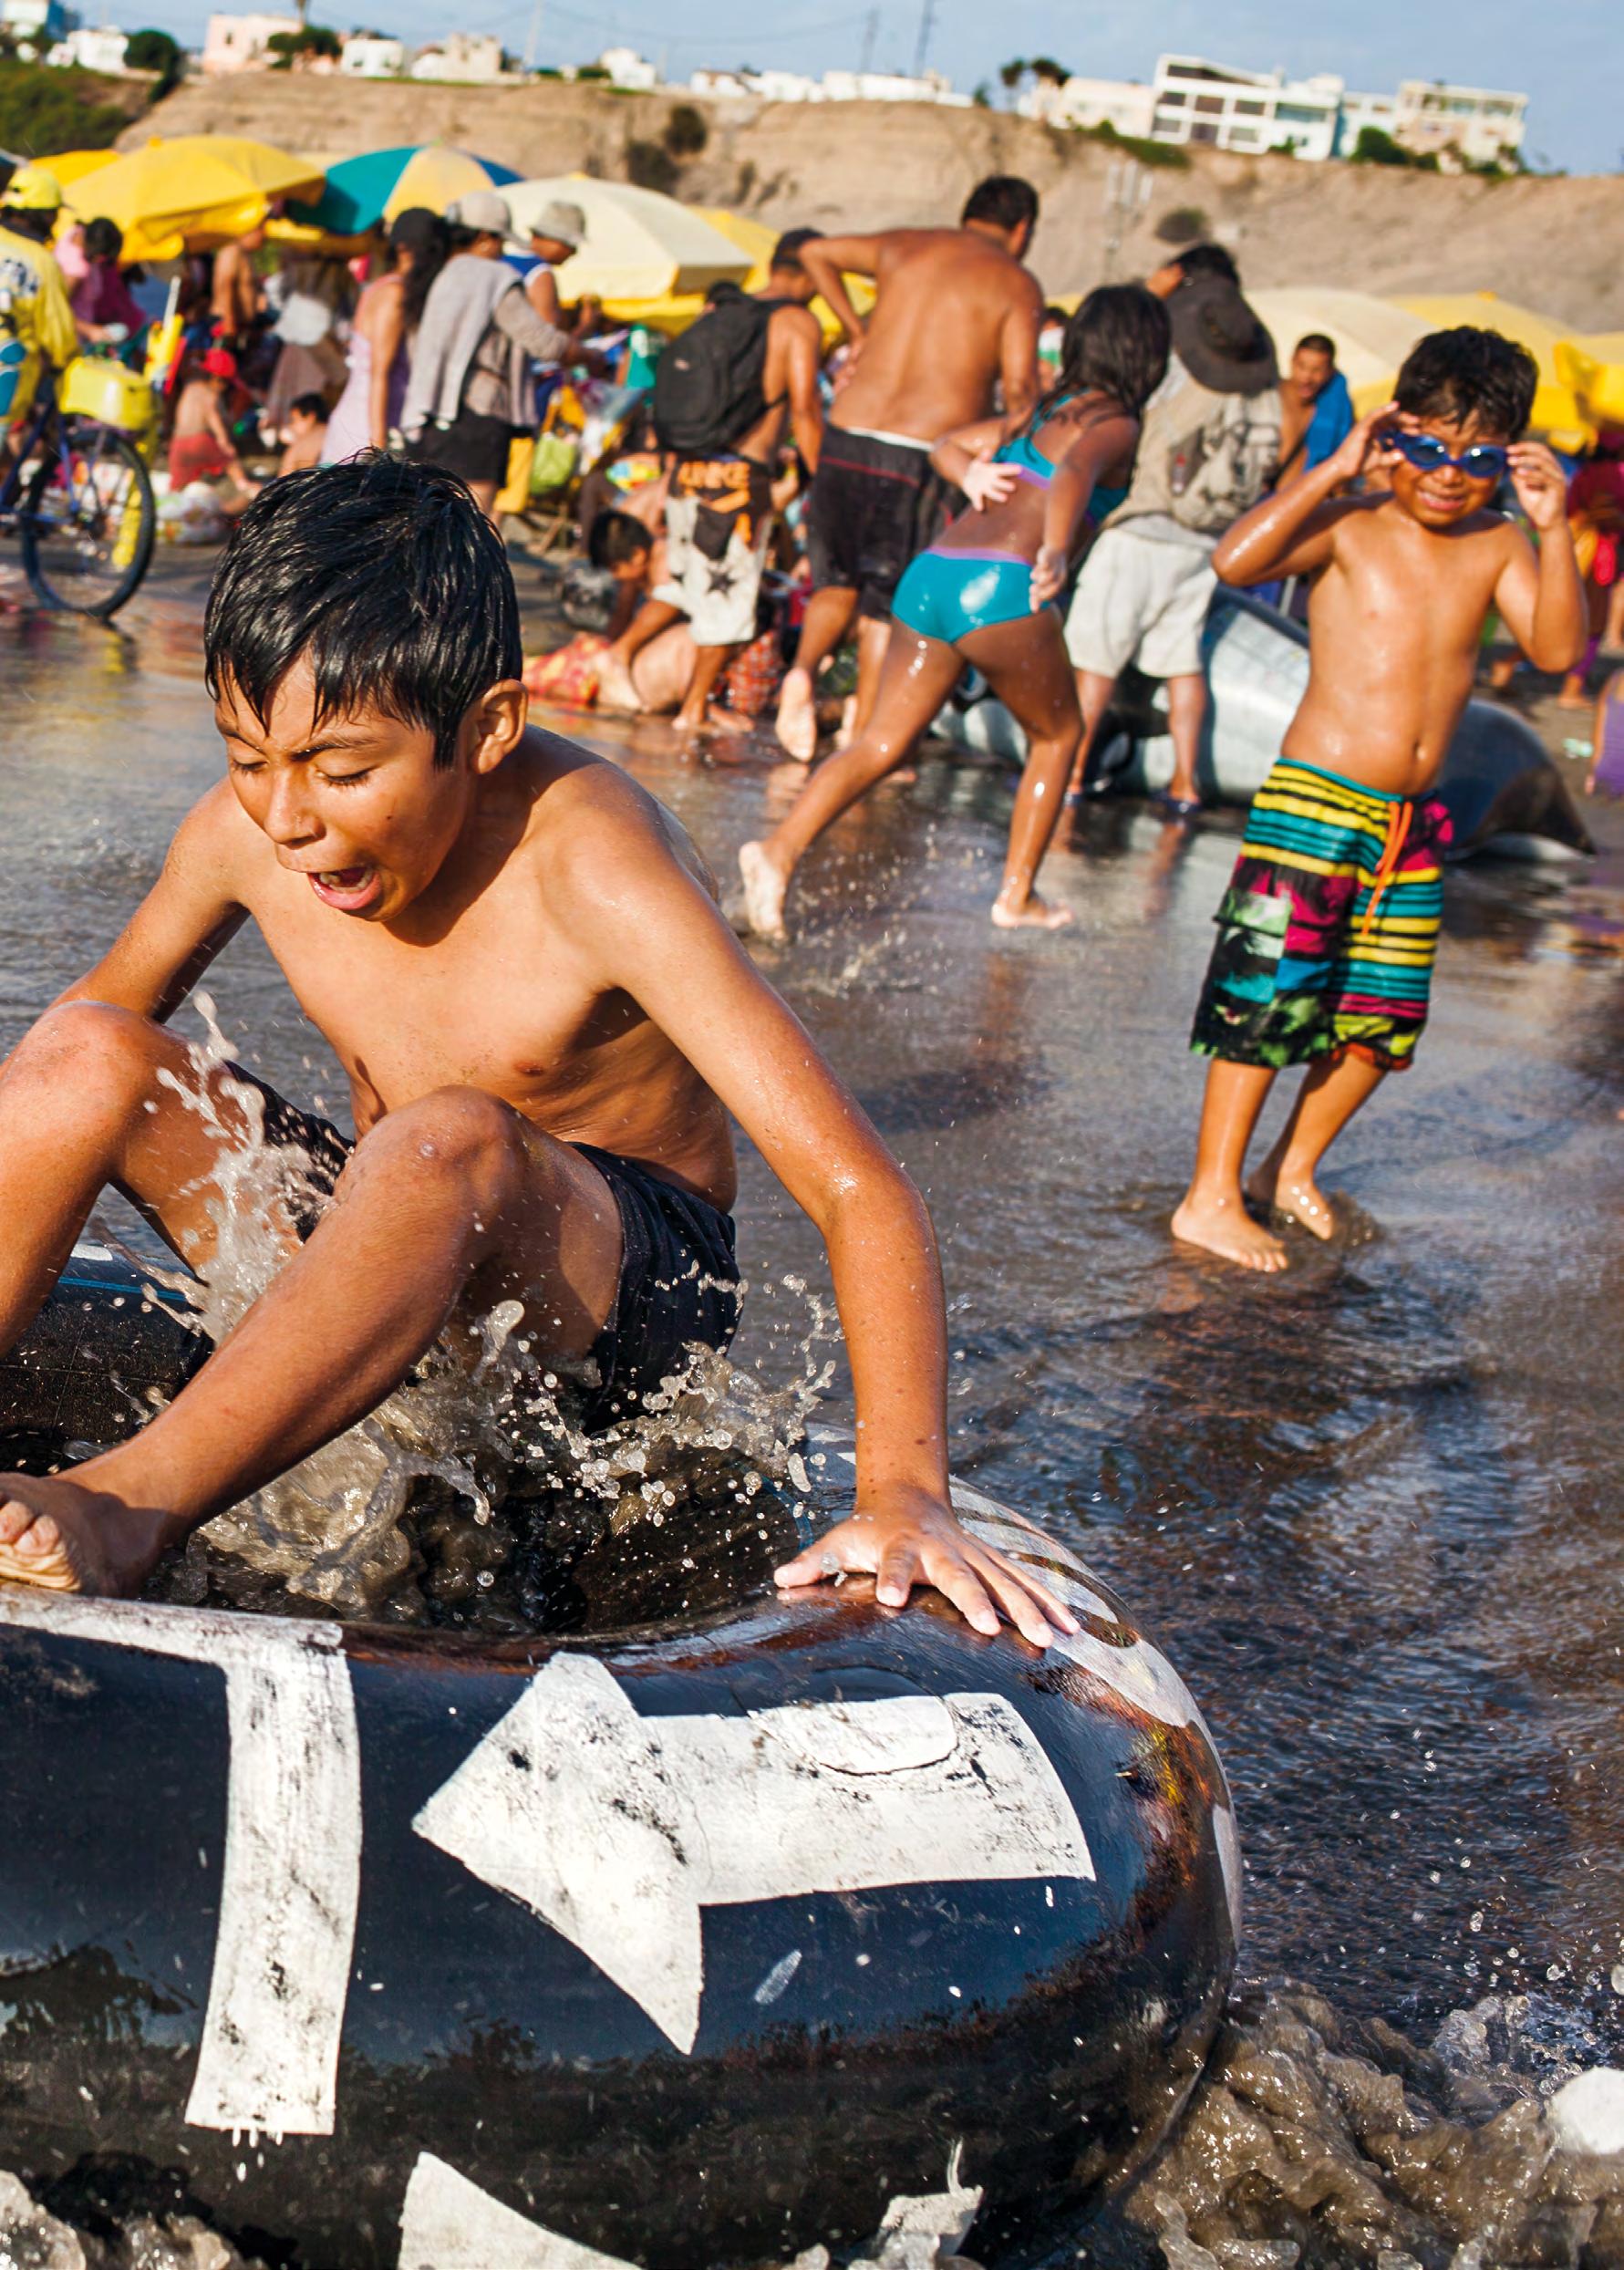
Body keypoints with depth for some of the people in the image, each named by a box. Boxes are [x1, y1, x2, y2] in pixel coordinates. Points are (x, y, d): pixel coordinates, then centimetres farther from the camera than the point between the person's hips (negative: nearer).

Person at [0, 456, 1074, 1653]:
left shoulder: (587, 867, -28)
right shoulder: (249, 832, -11)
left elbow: (860, 1188, -33)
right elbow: (111, 1003, 13)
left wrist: (905, 1496, -43)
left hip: (620, 1286, -5)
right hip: (374, 1251, 6)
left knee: (450, 1141, -38)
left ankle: (126, 1508, -47)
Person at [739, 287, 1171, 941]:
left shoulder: (1043, 412, 28)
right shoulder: (1116, 424, 3)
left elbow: (947, 445, 35)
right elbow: (1076, 475, -18)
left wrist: (971, 476, 14)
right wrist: (1056, 552, -36)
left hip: (929, 574, 7)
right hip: (1001, 588, -6)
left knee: (882, 743, 1)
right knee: (1057, 734, 17)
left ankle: (781, 848, -19)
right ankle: (1018, 895, 17)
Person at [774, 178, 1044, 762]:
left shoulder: (904, 247, 13)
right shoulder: (1016, 284, 1)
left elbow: (815, 252, 26)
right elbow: (1018, 386, -9)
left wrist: (856, 331, 28)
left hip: (849, 435, 4)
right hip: (927, 448, -4)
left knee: (838, 581, 22)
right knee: (890, 602, 6)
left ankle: (804, 666, -4)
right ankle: (863, 740, 6)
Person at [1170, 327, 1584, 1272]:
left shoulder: (1497, 549, 5)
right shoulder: (1350, 527, -7)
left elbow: (1558, 646, -7)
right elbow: (1237, 560, -23)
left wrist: (1554, 528, -15)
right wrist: (1335, 470, -23)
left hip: (1413, 823, 6)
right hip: (1313, 804, -5)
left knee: (1383, 1018, 11)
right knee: (1270, 997, -7)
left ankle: (1295, 1168, 31)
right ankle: (1211, 1198, 3)